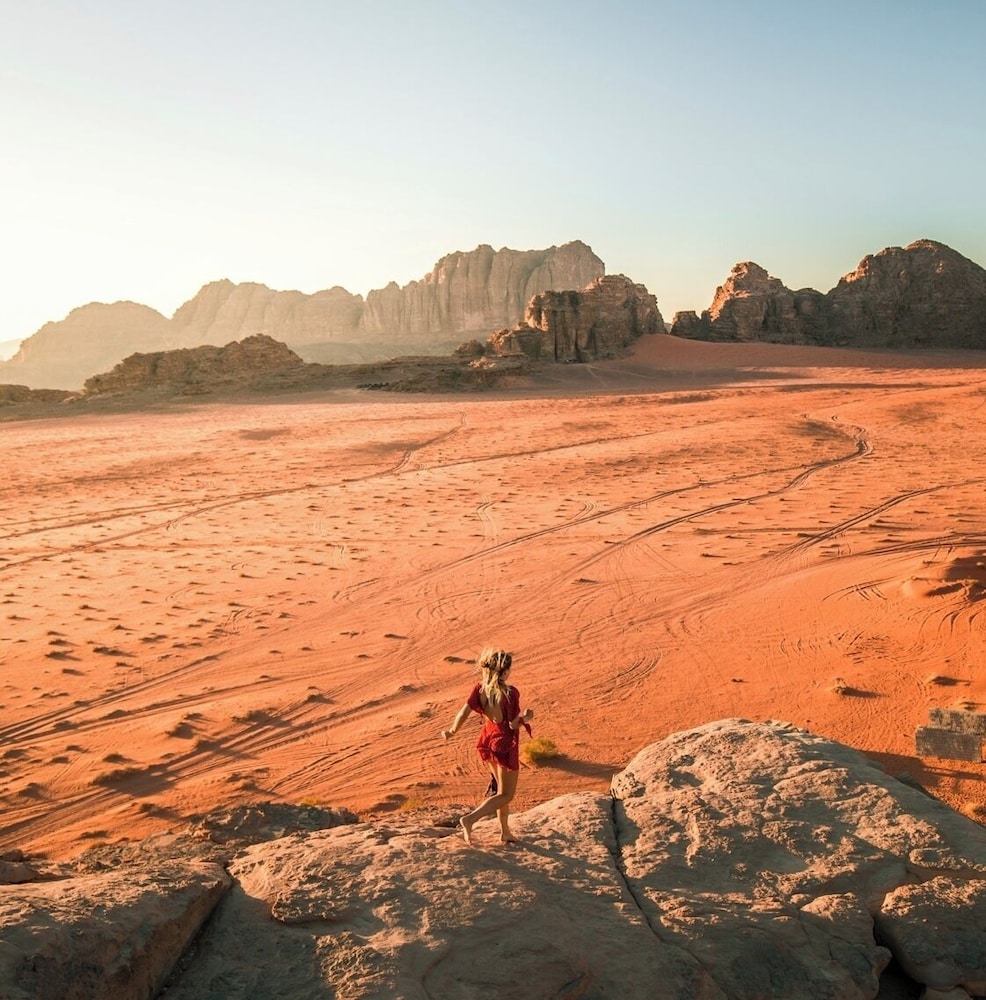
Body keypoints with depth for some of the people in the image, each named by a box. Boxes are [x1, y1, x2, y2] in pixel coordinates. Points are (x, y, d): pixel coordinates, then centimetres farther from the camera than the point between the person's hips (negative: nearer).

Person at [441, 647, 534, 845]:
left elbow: (464, 712, -11)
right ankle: (470, 819, -10)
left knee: (501, 788, 24)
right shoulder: (510, 694, -22)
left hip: (487, 742, 7)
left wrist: (453, 730, 3)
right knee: (506, 795, 5)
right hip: (505, 745, -7)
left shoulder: (480, 689, -8)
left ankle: (505, 831, 32)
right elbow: (513, 724, -22)